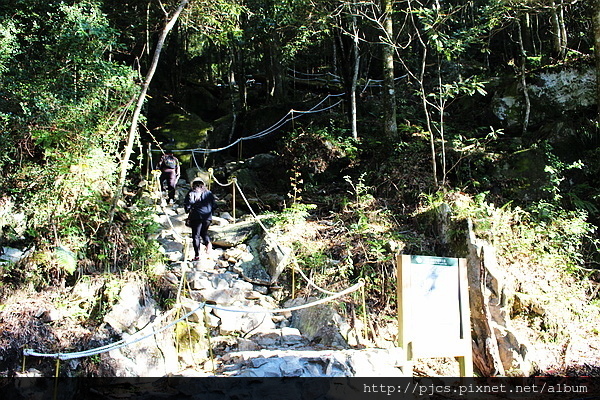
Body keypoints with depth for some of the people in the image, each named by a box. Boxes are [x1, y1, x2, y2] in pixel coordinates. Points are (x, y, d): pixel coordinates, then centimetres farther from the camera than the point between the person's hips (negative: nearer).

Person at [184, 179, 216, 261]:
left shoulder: (191, 193, 1)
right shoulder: (209, 193, 12)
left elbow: (187, 205, -7)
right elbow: (214, 205, 10)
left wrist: (188, 211, 11)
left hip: (196, 217, -4)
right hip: (208, 217, 4)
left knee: (196, 235, 2)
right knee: (204, 232, 23)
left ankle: (197, 255, -3)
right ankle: (208, 242, -8)